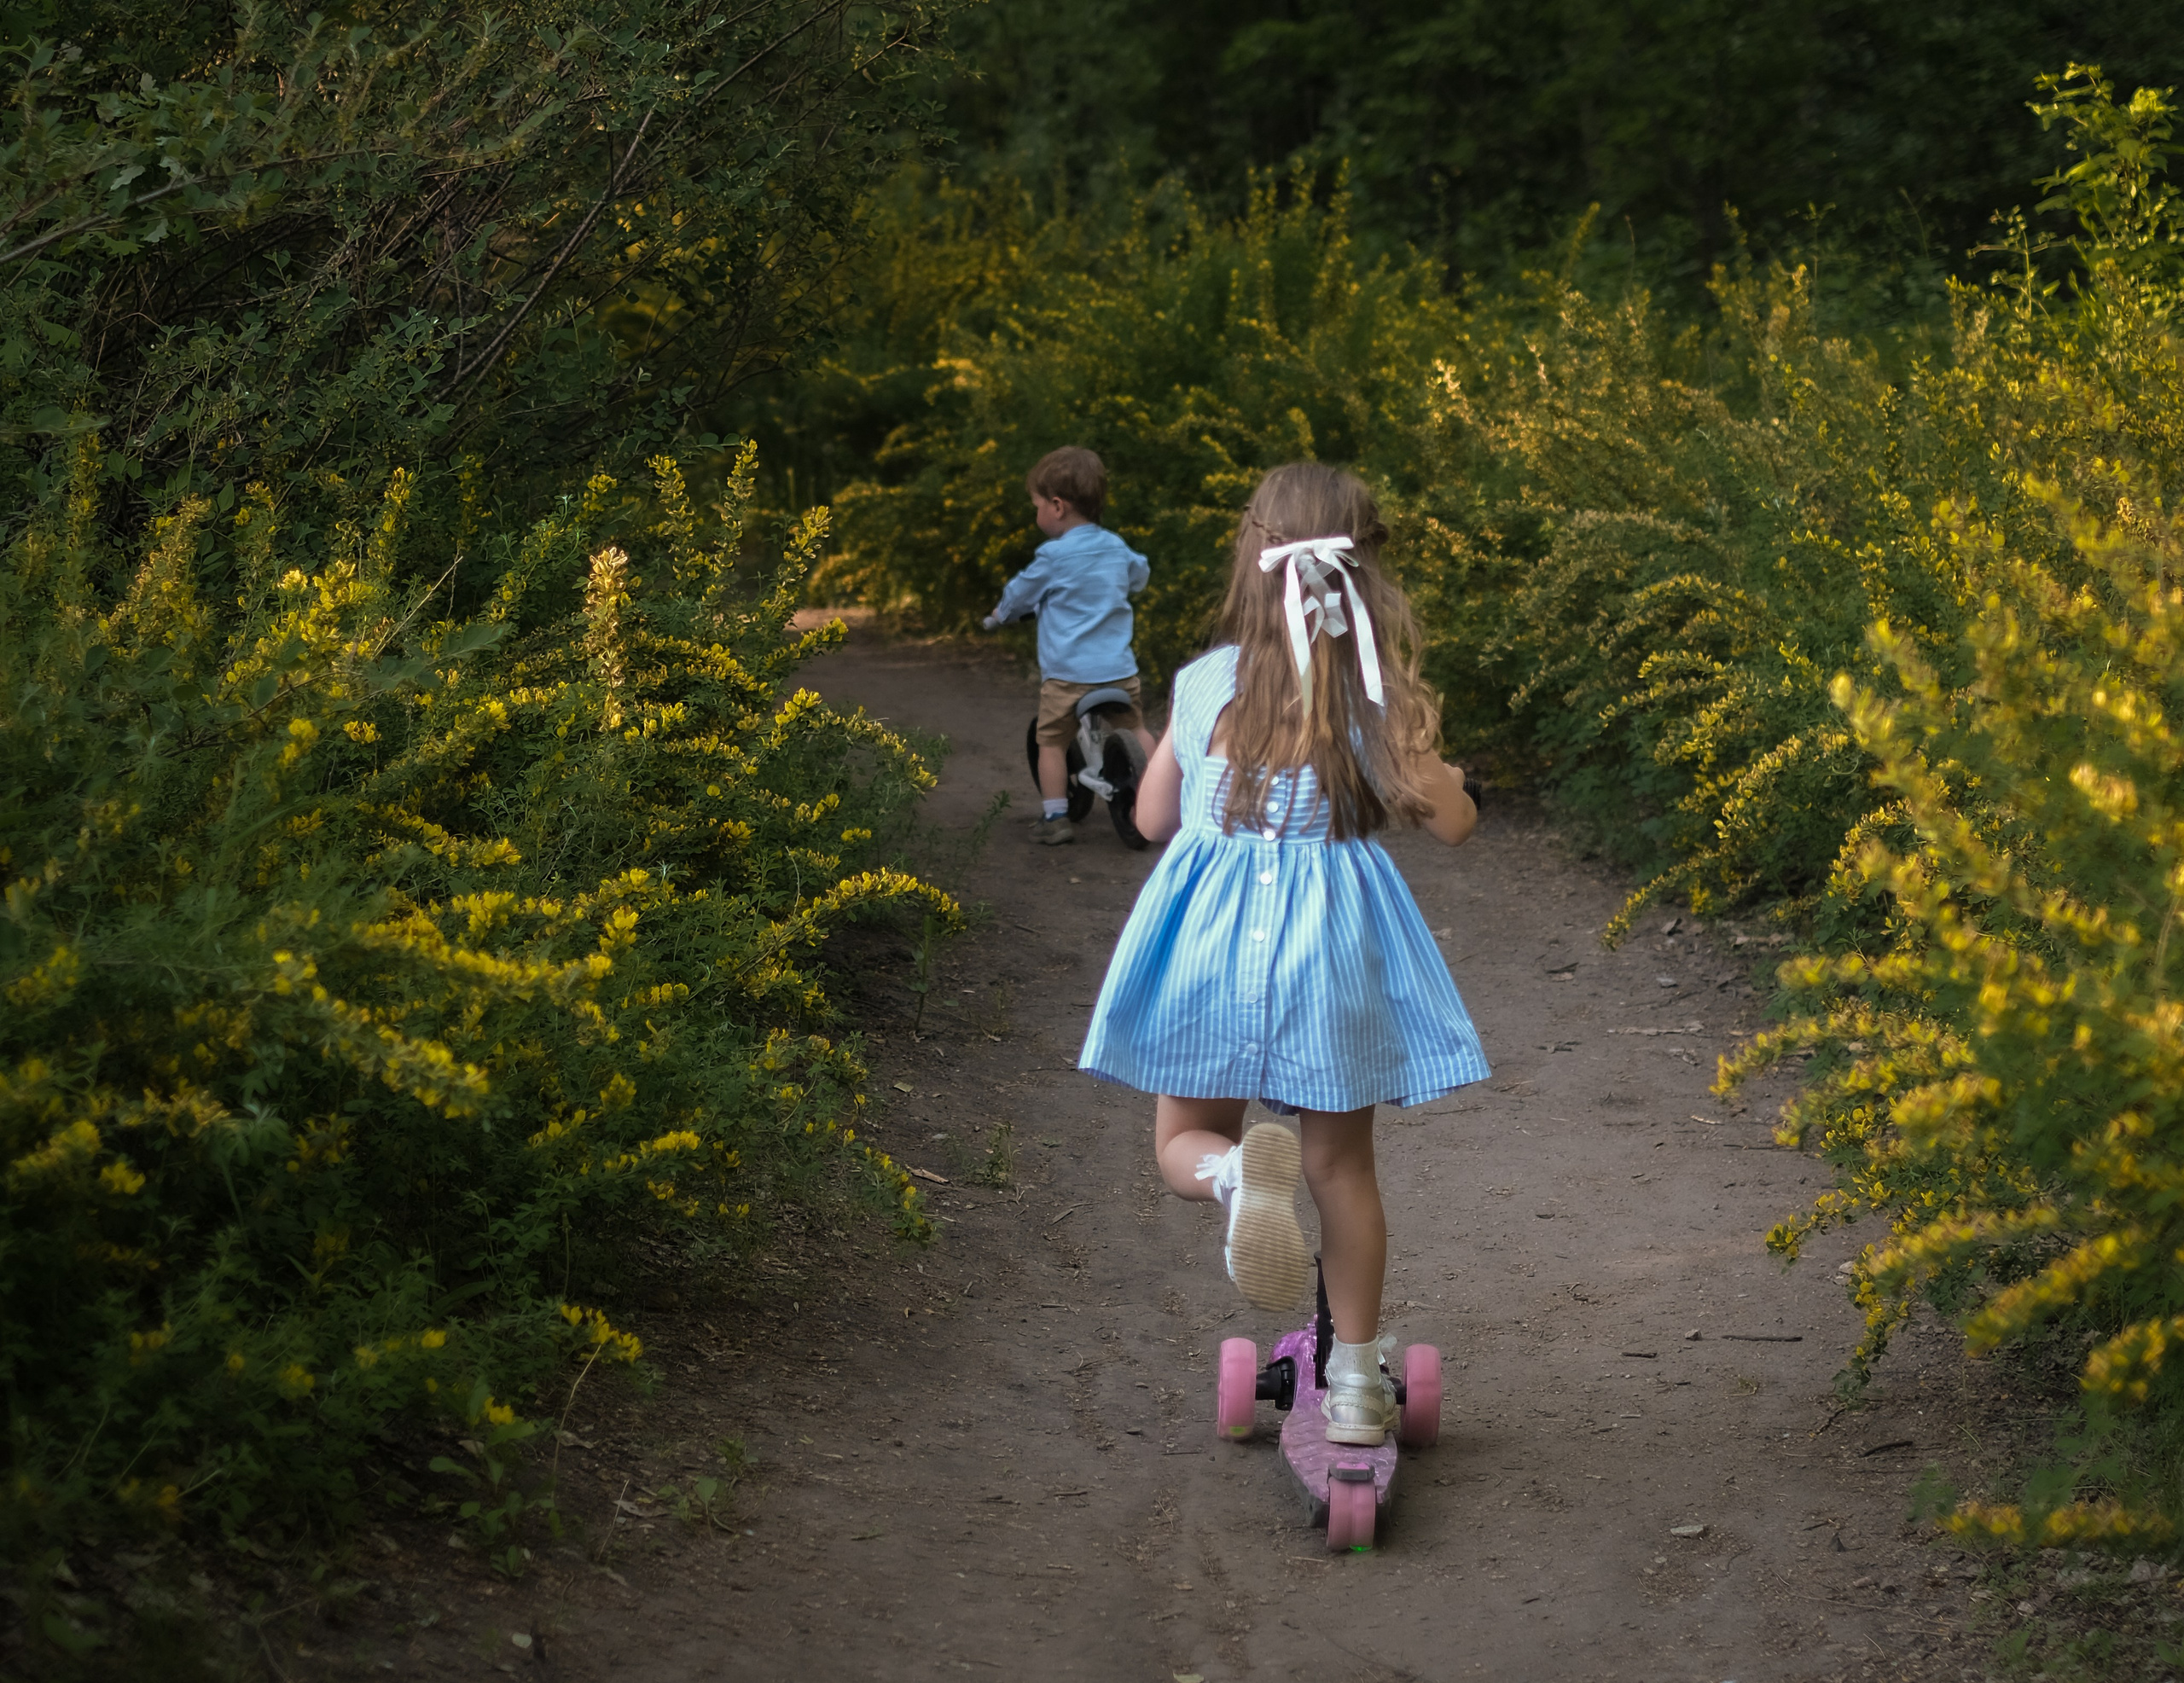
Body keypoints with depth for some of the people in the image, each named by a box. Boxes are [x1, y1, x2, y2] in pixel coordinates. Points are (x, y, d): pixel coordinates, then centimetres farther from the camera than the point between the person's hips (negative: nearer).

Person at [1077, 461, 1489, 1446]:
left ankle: (1241, 1172, -25)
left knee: (1185, 1143, 13)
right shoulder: (1380, 698, -8)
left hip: (1214, 931, 0)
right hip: (1333, 942, 0)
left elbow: (1153, 816, 9)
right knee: (1341, 1165, 13)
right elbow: (1451, 823, -6)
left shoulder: (1204, 686, -2)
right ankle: (1356, 1381, 19)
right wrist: (1430, 773, 15)